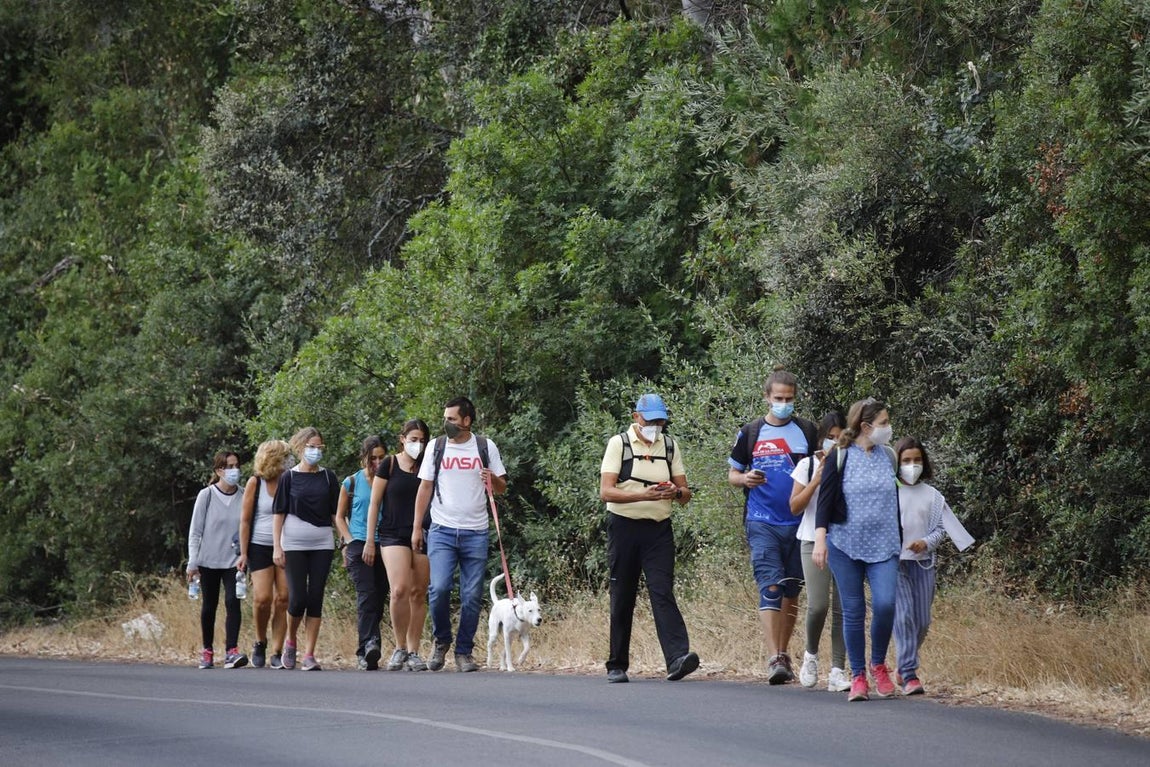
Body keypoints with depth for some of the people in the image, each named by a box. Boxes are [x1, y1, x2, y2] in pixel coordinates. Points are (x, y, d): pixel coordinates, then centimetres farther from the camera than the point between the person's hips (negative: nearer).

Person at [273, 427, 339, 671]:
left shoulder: (328, 477, 8)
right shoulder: (289, 477, 2)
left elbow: (336, 512, 10)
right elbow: (278, 513, 1)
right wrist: (277, 546, -6)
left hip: (323, 544, 2)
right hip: (294, 544, -2)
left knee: (316, 598, -1)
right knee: (298, 598, -7)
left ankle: (309, 655, 1)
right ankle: (291, 641, 20)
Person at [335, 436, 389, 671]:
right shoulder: (351, 483, 9)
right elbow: (339, 516, 14)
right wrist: (349, 541, -1)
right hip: (359, 544, -2)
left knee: (378, 597, 3)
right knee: (367, 594, -19)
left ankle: (363, 653, 11)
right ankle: (370, 643, -33)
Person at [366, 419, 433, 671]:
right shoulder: (389, 466, 4)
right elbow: (374, 503, 5)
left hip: (423, 535, 3)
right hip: (394, 535, -3)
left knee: (418, 594, 1)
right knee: (400, 590, -18)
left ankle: (413, 652, 7)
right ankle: (400, 647, -4)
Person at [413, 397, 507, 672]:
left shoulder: (486, 447, 5)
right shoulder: (437, 447, 7)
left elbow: (502, 487, 10)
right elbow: (425, 488, 9)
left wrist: (493, 480, -14)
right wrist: (416, 527, 4)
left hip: (475, 533, 0)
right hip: (442, 531, 0)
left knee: (472, 596, 1)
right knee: (439, 588, -14)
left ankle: (464, 652, 10)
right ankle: (441, 641, 8)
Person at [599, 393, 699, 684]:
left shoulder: (669, 446, 12)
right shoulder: (619, 444, 0)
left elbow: (685, 494, 13)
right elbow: (606, 492, -11)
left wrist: (676, 492, -12)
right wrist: (643, 495, -24)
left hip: (659, 529, 2)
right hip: (624, 526, -2)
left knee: (663, 592, -12)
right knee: (622, 599, 3)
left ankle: (678, 658, -25)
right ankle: (617, 665, 11)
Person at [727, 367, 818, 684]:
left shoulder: (807, 431, 7)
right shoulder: (750, 433, 5)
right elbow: (732, 474, 12)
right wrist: (746, 479, -10)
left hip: (799, 523, 2)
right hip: (762, 523, -2)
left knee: (791, 591, 10)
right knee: (770, 587, -14)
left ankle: (783, 654, 23)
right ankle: (774, 660, -19)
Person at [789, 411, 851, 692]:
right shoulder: (808, 465, 5)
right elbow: (795, 506, 0)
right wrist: (817, 480, -11)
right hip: (815, 541, -1)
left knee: (842, 607, -2)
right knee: (818, 605, -13)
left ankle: (837, 671, 0)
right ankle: (811, 654, 14)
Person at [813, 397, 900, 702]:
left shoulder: (888, 457, 10)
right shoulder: (840, 457, -2)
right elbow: (825, 500, -6)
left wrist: (900, 541, 23)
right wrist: (820, 539, -17)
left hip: (883, 546, 2)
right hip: (846, 544, -2)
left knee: (884, 604, -15)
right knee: (853, 611, 1)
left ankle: (878, 664, 8)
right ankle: (858, 676, 11)